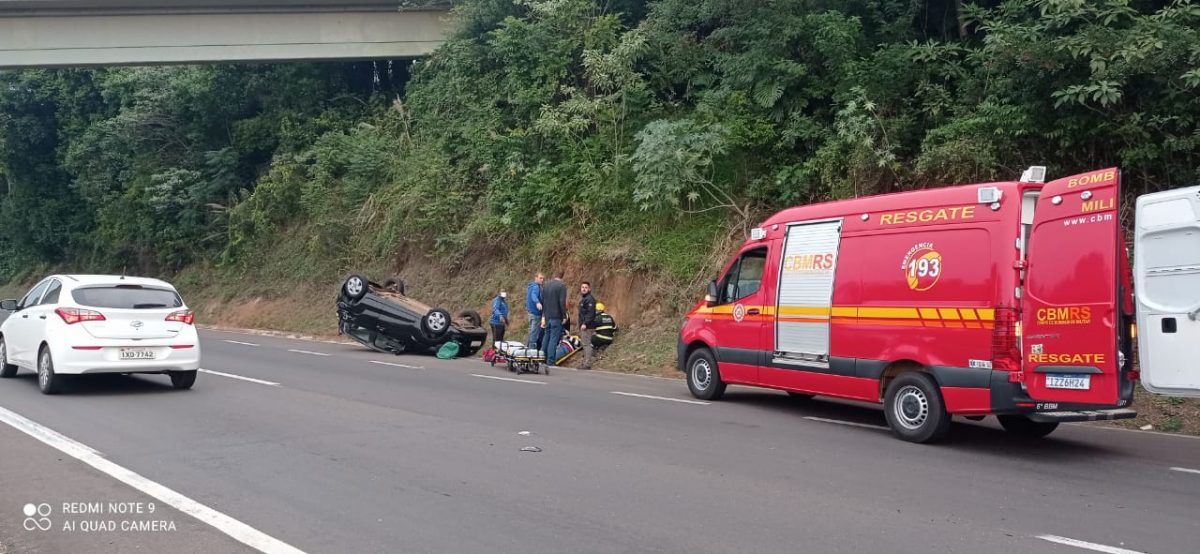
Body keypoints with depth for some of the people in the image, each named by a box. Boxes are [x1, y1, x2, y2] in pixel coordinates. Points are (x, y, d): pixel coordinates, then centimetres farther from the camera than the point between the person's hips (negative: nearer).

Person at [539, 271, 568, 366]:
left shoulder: (546, 285, 13)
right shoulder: (561, 285, -9)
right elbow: (562, 302, -16)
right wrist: (564, 316, -9)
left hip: (547, 316, 7)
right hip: (556, 317, -7)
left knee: (546, 337, 15)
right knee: (554, 339, -5)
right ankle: (550, 362, -7)